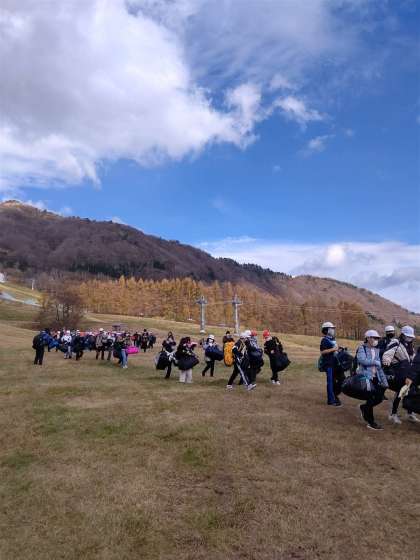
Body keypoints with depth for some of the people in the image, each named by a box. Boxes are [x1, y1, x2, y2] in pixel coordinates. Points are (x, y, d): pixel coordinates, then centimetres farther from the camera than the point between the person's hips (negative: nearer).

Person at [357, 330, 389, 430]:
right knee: (371, 398, -7)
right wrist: (376, 362, -16)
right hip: (365, 377, -7)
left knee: (379, 398, 4)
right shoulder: (362, 348, -6)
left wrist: (384, 380, 10)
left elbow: (380, 367, 15)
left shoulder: (376, 350, 15)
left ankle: (364, 408, 30)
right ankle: (370, 422, 7)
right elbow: (362, 360, -26)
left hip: (375, 377, 7)